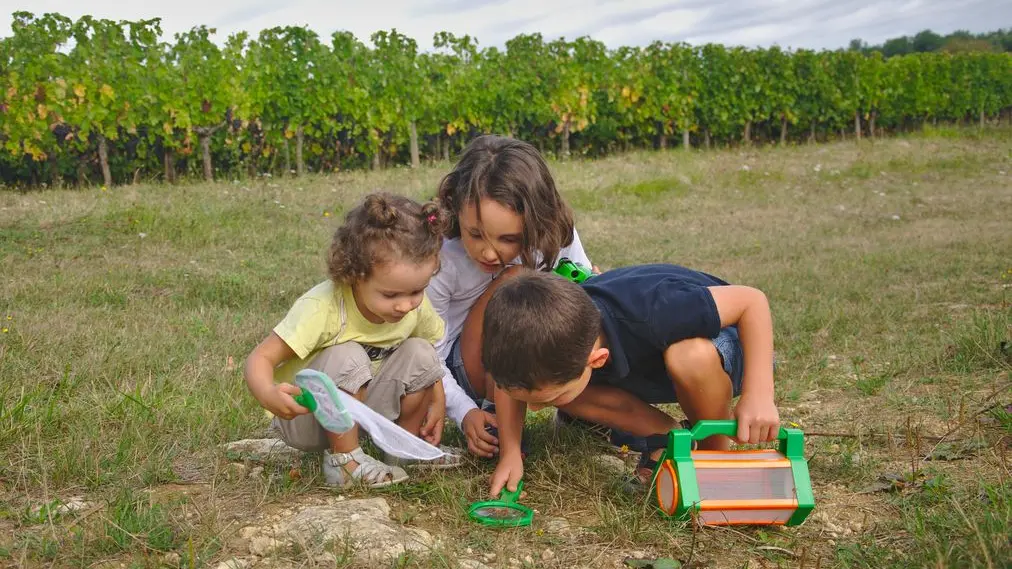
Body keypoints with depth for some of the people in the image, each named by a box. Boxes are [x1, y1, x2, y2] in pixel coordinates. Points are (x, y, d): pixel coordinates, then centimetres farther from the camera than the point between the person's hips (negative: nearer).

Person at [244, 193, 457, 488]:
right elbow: (261, 357, -29)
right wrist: (268, 395, -49)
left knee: (420, 353, -16)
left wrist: (437, 399, -6)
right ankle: (343, 458, -16)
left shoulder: (417, 306, -13)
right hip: (302, 416, -5)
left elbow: (428, 360, 8)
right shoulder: (322, 308, -31)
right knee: (347, 358, -33)